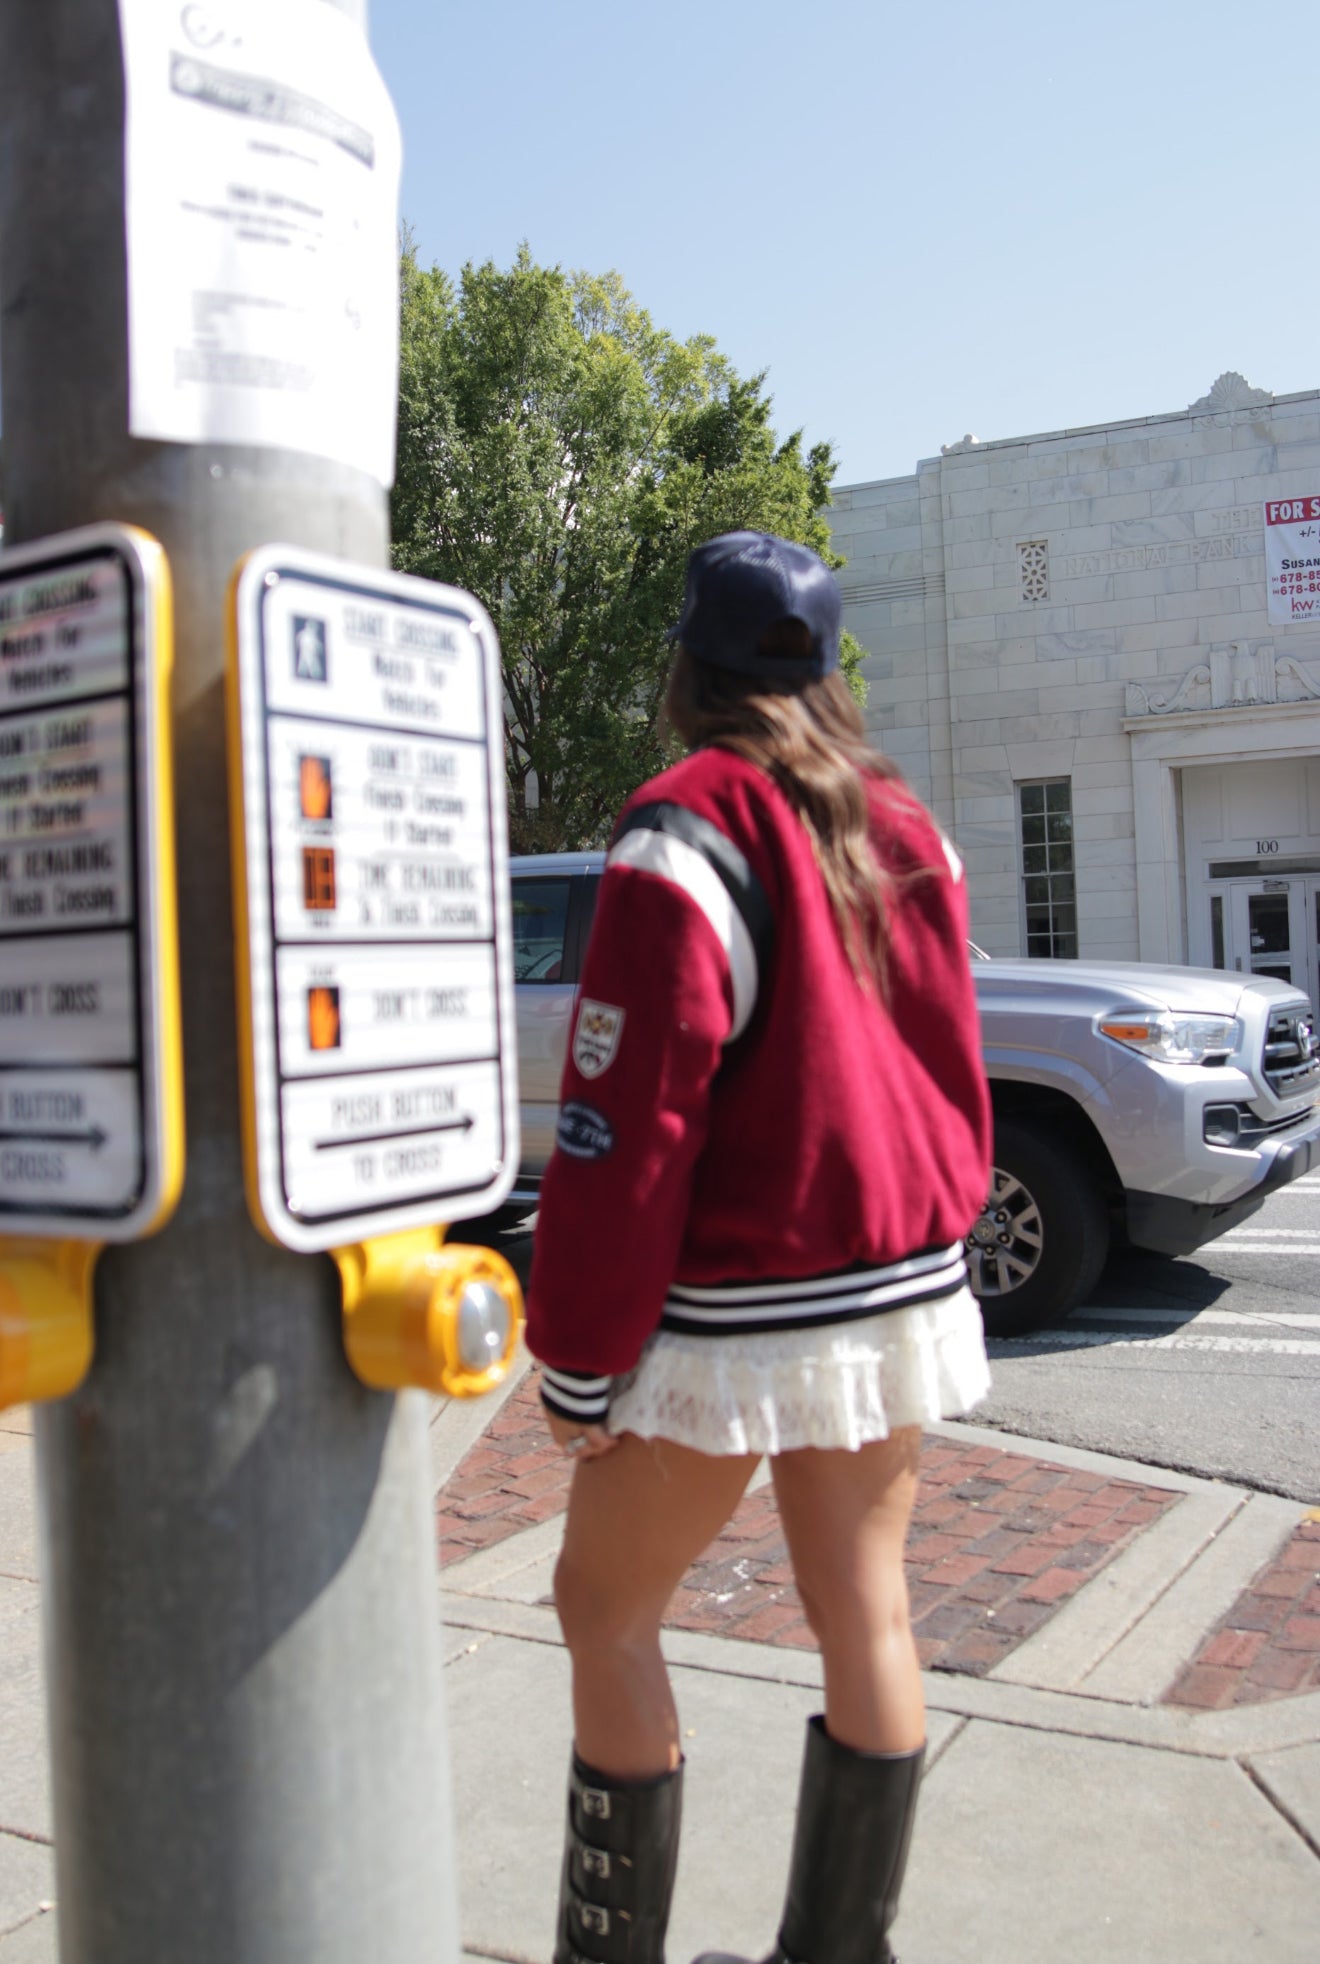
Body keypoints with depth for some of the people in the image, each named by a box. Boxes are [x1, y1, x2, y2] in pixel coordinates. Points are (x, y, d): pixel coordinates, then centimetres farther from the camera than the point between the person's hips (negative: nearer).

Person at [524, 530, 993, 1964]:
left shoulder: (687, 829, -15)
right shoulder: (905, 829, 7)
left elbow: (627, 1115, -17)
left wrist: (578, 1359, -11)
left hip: (737, 1310, -7)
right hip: (901, 1291, 7)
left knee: (604, 1611, 9)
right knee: (863, 1614, 15)